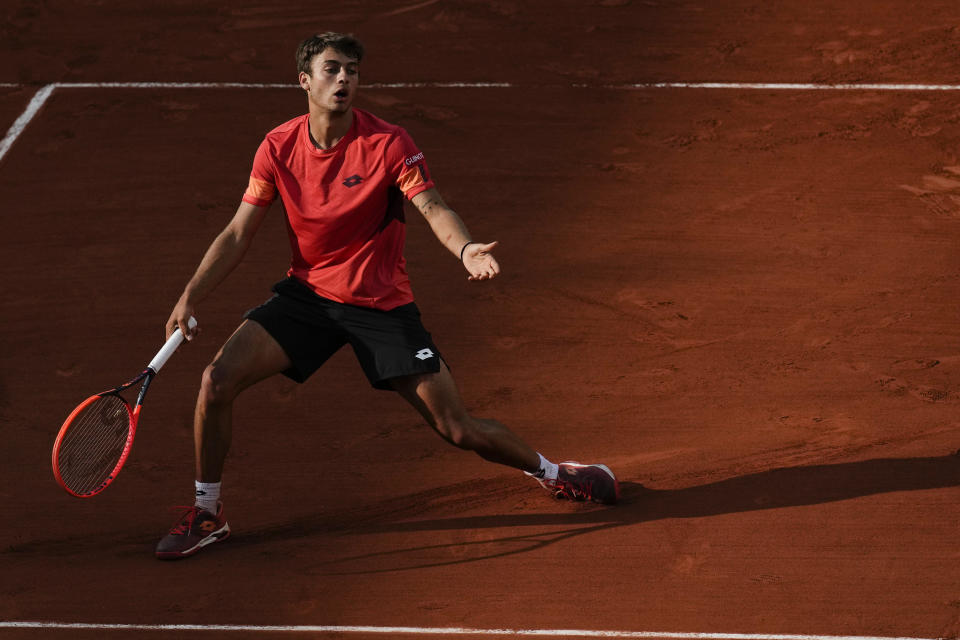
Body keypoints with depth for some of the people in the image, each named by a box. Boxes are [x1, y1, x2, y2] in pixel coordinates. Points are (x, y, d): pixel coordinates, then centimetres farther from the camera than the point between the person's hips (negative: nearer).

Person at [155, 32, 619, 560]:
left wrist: (465, 249, -48)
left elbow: (432, 207, -26)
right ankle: (207, 514, 2)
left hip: (383, 305, -2)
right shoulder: (279, 147, -5)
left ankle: (549, 472, 26)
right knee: (218, 380, -17)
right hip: (306, 293, 3)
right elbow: (238, 234, 0)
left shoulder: (388, 143, -14)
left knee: (458, 430, -4)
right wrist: (191, 297, -10)